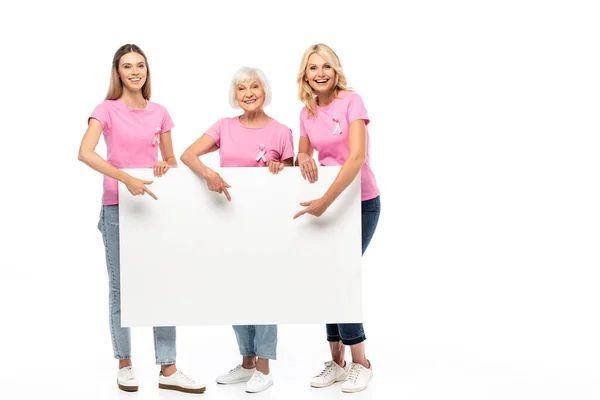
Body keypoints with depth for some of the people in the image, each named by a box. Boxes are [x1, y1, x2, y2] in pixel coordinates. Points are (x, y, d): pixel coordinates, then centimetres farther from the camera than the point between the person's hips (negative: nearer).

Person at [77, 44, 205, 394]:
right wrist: (125, 177, -32)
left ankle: (168, 369, 7)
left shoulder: (159, 112, 8)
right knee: (121, 286, 5)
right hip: (117, 206, -3)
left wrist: (165, 165, -8)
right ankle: (125, 365, 19)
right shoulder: (107, 110, -4)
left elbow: (172, 161, 16)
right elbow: (85, 153, -20)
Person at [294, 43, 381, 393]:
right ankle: (337, 362, 21)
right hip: (328, 203, 6)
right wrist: (302, 157, -10)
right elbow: (304, 155, 15)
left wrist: (325, 201, -33)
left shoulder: (351, 101, -15)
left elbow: (357, 157, -27)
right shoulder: (307, 112, 4)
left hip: (360, 202, -6)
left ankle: (360, 363, 9)